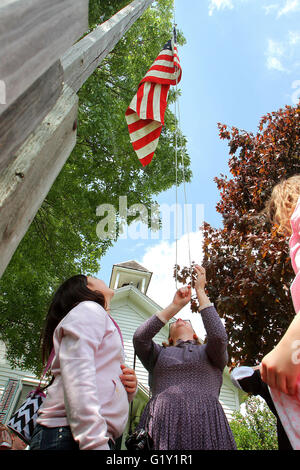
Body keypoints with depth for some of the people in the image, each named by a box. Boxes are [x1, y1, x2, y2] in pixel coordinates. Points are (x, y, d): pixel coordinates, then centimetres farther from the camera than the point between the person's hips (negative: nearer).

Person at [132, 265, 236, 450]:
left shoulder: (209, 352, 21)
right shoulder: (160, 354, 24)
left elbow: (219, 336, -2)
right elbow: (139, 338, 4)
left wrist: (200, 291, 5)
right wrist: (175, 306, 5)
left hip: (204, 420, -1)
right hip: (162, 421, 1)